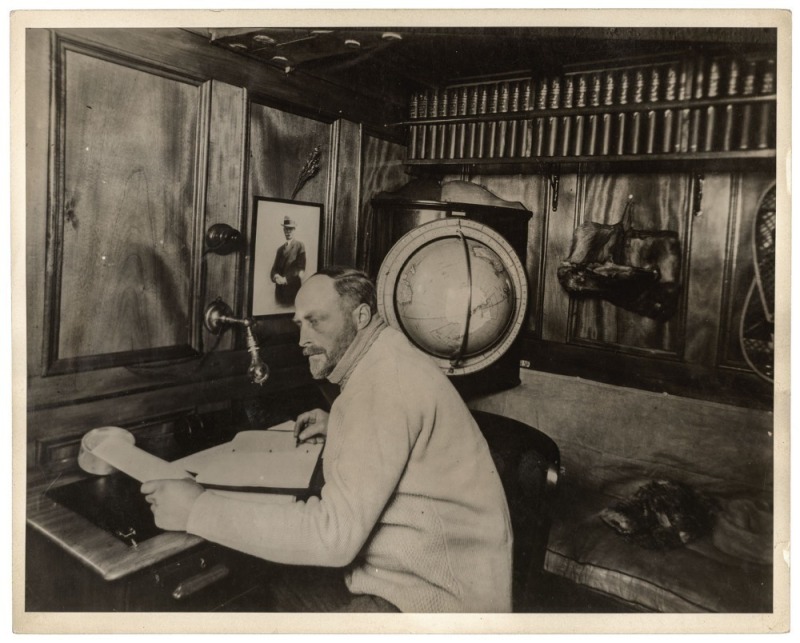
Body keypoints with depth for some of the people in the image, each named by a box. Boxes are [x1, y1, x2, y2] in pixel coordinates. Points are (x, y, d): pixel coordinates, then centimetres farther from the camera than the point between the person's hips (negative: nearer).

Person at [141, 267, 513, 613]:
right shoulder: (383, 360, 7)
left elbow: (334, 536, -27)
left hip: (439, 590, -9)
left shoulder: (381, 382, -24)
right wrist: (339, 428, 9)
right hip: (418, 567, 9)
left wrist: (199, 510, -22)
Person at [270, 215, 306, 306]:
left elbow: (301, 269, -7)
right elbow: (274, 269, 12)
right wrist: (276, 277, -11)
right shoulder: (280, 248, 17)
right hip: (280, 291, 5)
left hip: (293, 289, -5)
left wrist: (286, 279, -17)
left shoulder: (300, 246, 0)